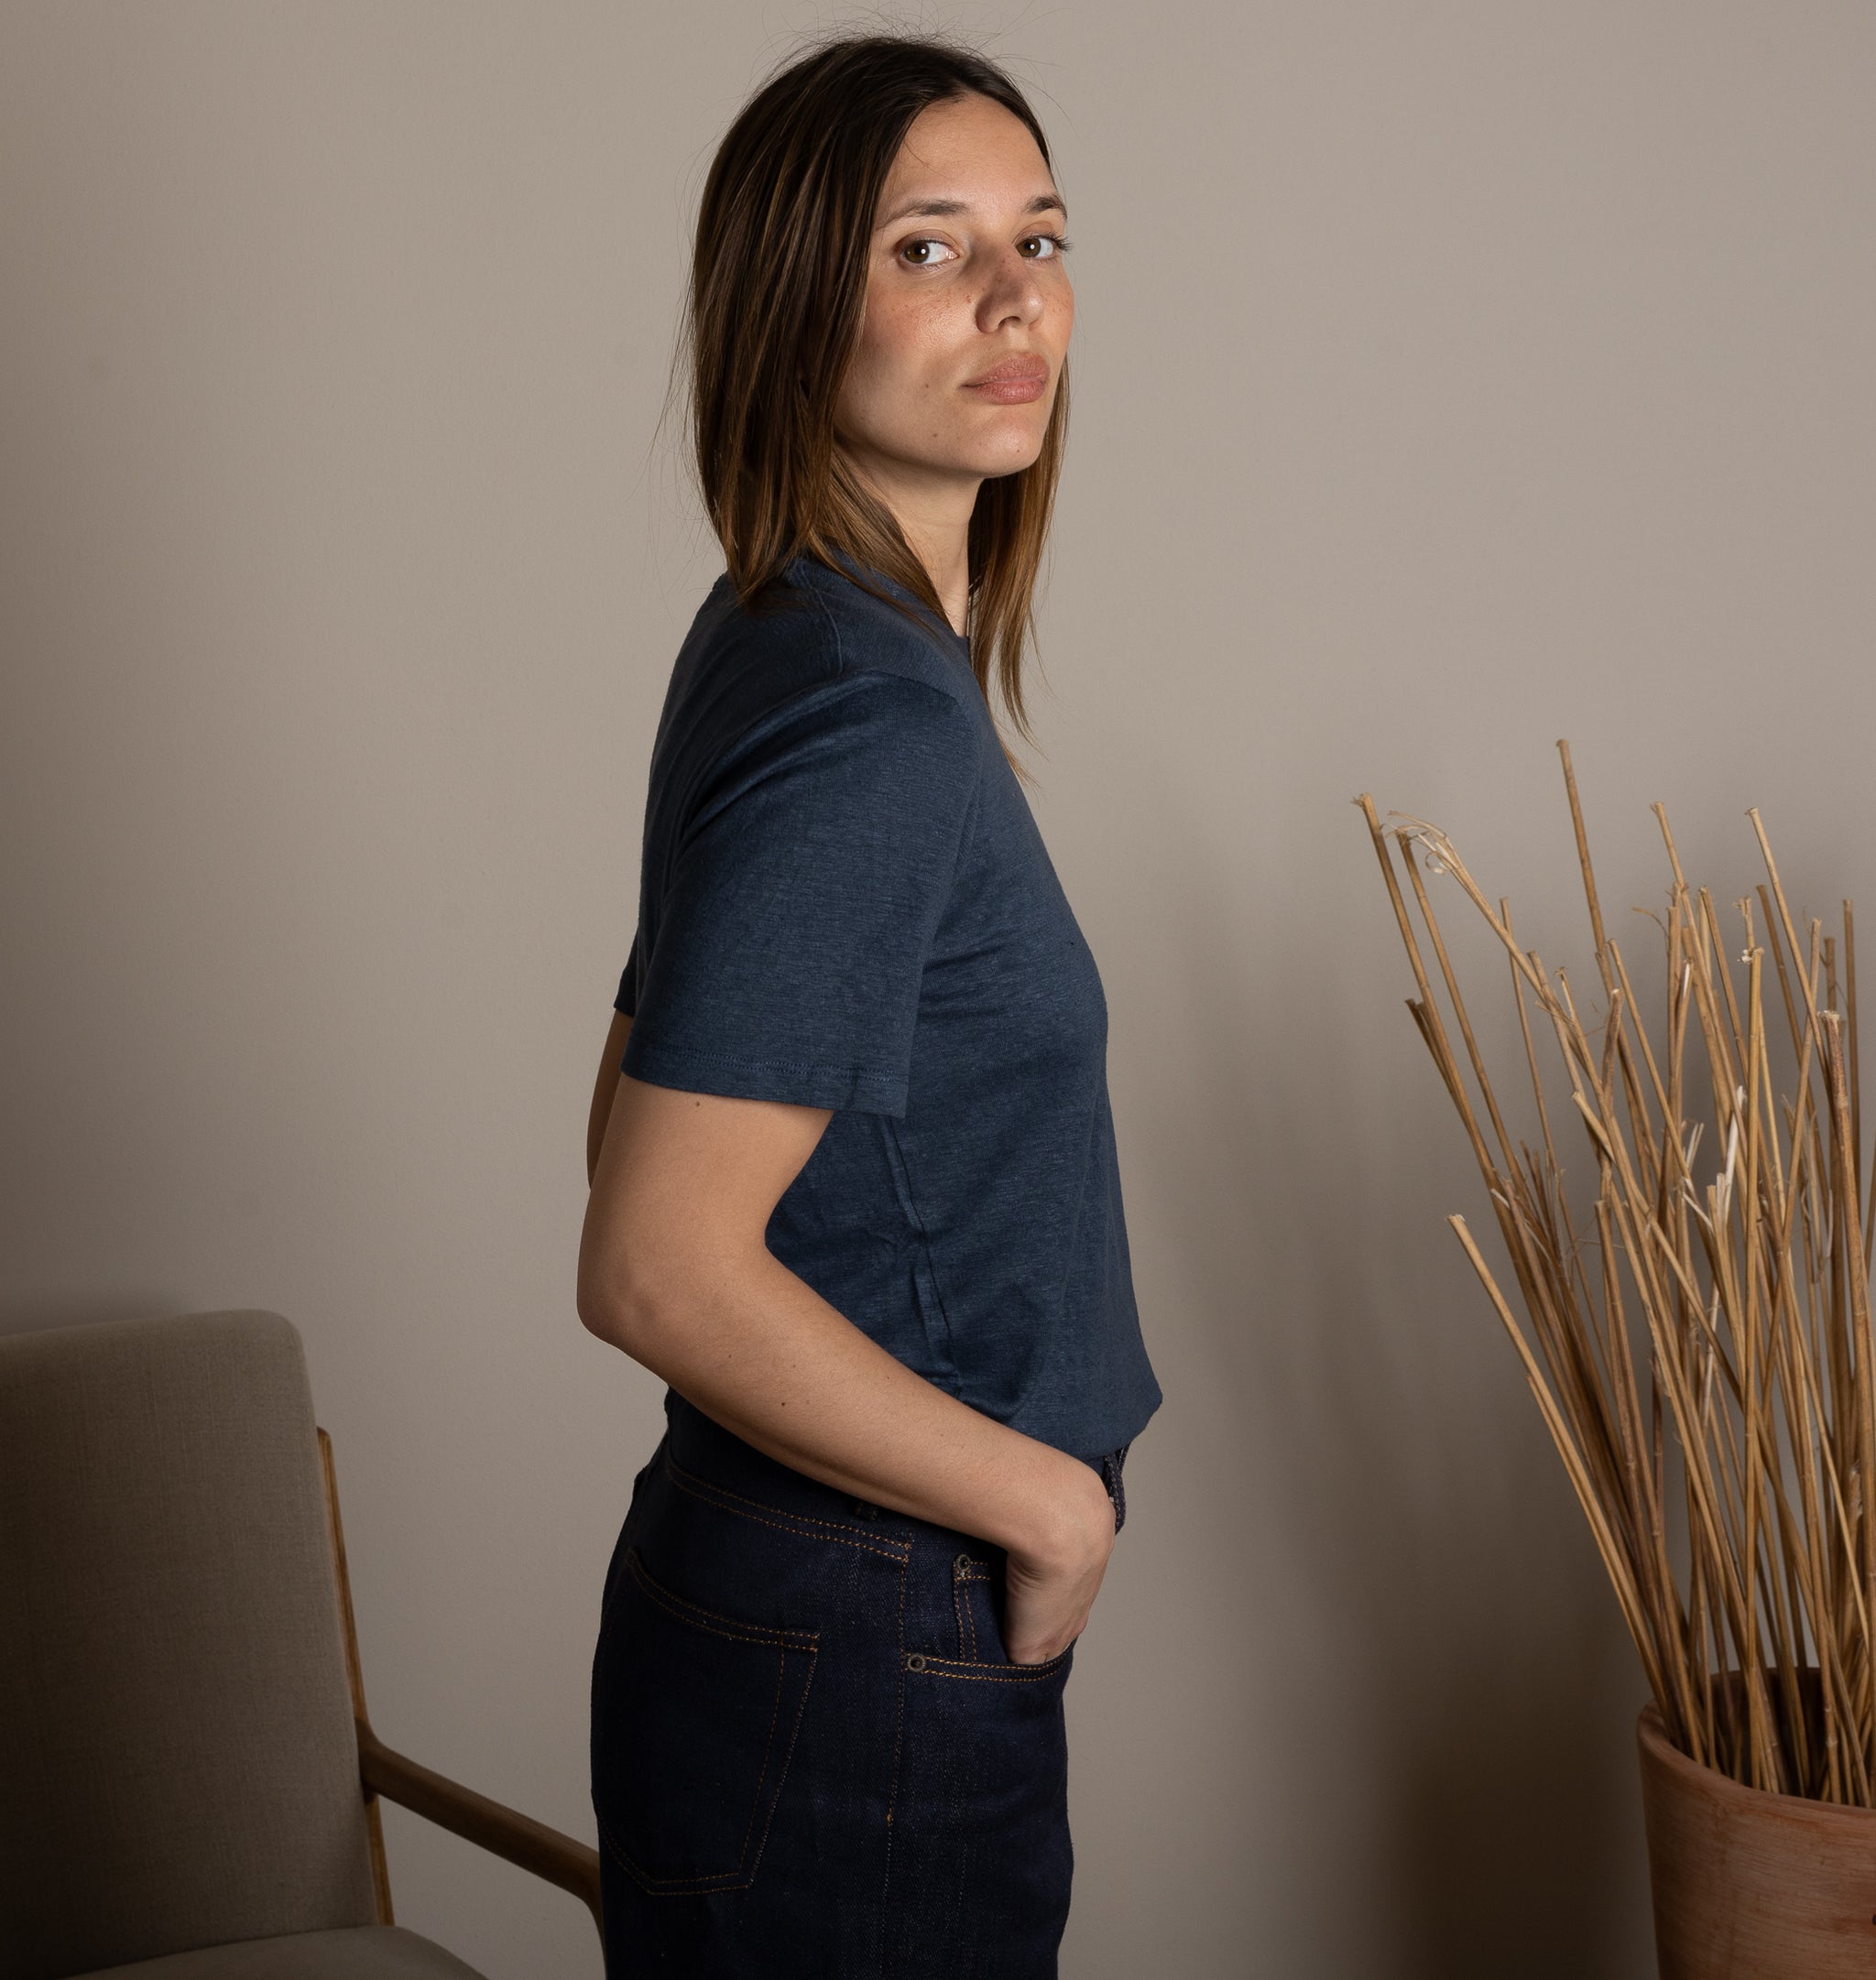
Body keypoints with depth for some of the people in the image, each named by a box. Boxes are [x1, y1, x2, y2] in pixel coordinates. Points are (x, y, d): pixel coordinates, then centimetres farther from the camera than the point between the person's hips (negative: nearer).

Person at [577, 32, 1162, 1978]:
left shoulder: (780, 649, 7)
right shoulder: (873, 724, -22)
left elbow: (642, 1120, 15)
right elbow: (656, 1268, -27)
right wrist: (1051, 1500, -16)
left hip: (777, 1584, 9)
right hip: (864, 1665, -9)